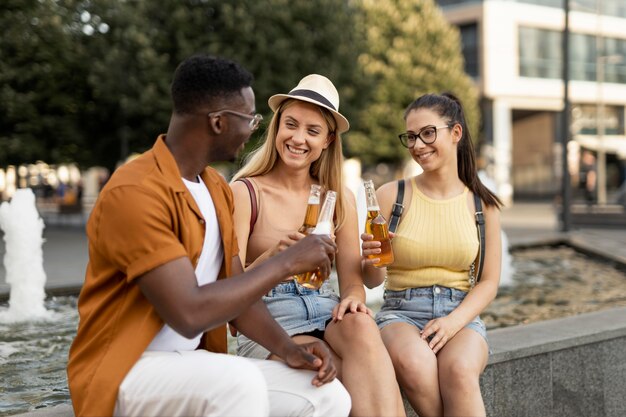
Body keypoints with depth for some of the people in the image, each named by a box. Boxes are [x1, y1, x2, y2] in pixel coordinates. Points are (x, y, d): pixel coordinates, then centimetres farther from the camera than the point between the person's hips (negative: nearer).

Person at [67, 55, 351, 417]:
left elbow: (237, 292, 9)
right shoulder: (135, 193, -21)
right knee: (240, 381, -36)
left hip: (196, 368, 8)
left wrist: (289, 349, -9)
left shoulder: (218, 189, 8)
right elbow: (189, 314, -29)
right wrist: (286, 262, -20)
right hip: (126, 373, -8)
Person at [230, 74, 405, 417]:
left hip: (325, 311, 4)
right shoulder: (244, 193, -2)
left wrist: (353, 299, -16)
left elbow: (352, 280, 8)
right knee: (367, 381, -31)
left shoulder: (339, 198, 11)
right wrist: (272, 258, -27)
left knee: (361, 326, -34)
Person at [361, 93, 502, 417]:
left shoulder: (482, 204, 6)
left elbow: (488, 283, 5)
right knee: (413, 363, -36)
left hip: (461, 314, 1)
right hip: (401, 312, 0)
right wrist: (370, 262, -21)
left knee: (459, 369, -35)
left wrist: (454, 321, -13)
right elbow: (374, 280, 4)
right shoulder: (391, 195, 2)